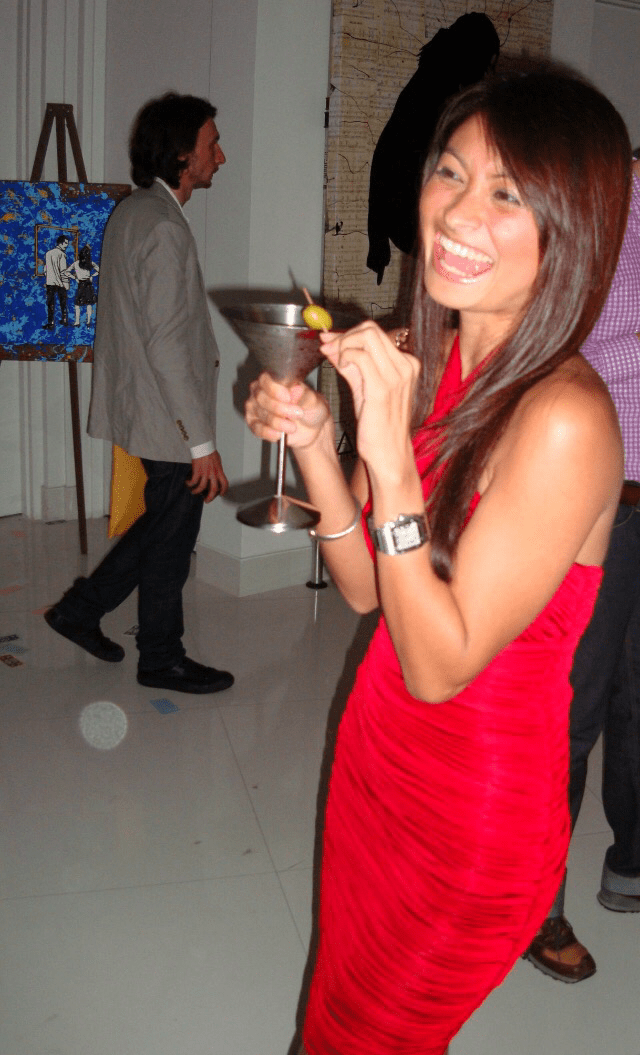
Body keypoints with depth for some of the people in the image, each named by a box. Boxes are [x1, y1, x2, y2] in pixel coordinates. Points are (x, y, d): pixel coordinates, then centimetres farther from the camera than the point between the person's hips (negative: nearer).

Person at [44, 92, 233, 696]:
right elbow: (166, 344, -24)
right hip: (168, 419, -10)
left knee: (164, 524, 21)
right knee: (171, 539, 5)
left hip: (139, 408, 10)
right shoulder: (163, 227, -20)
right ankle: (162, 659, 22)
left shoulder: (131, 213, 11)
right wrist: (202, 443, -23)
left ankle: (82, 609, 29)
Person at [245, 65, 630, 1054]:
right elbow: (365, 586, 1)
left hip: (477, 807, -6)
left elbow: (440, 665, -25)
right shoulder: (416, 361, -5)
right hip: (376, 750, 7)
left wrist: (390, 449, -32)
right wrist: (311, 437, -13)